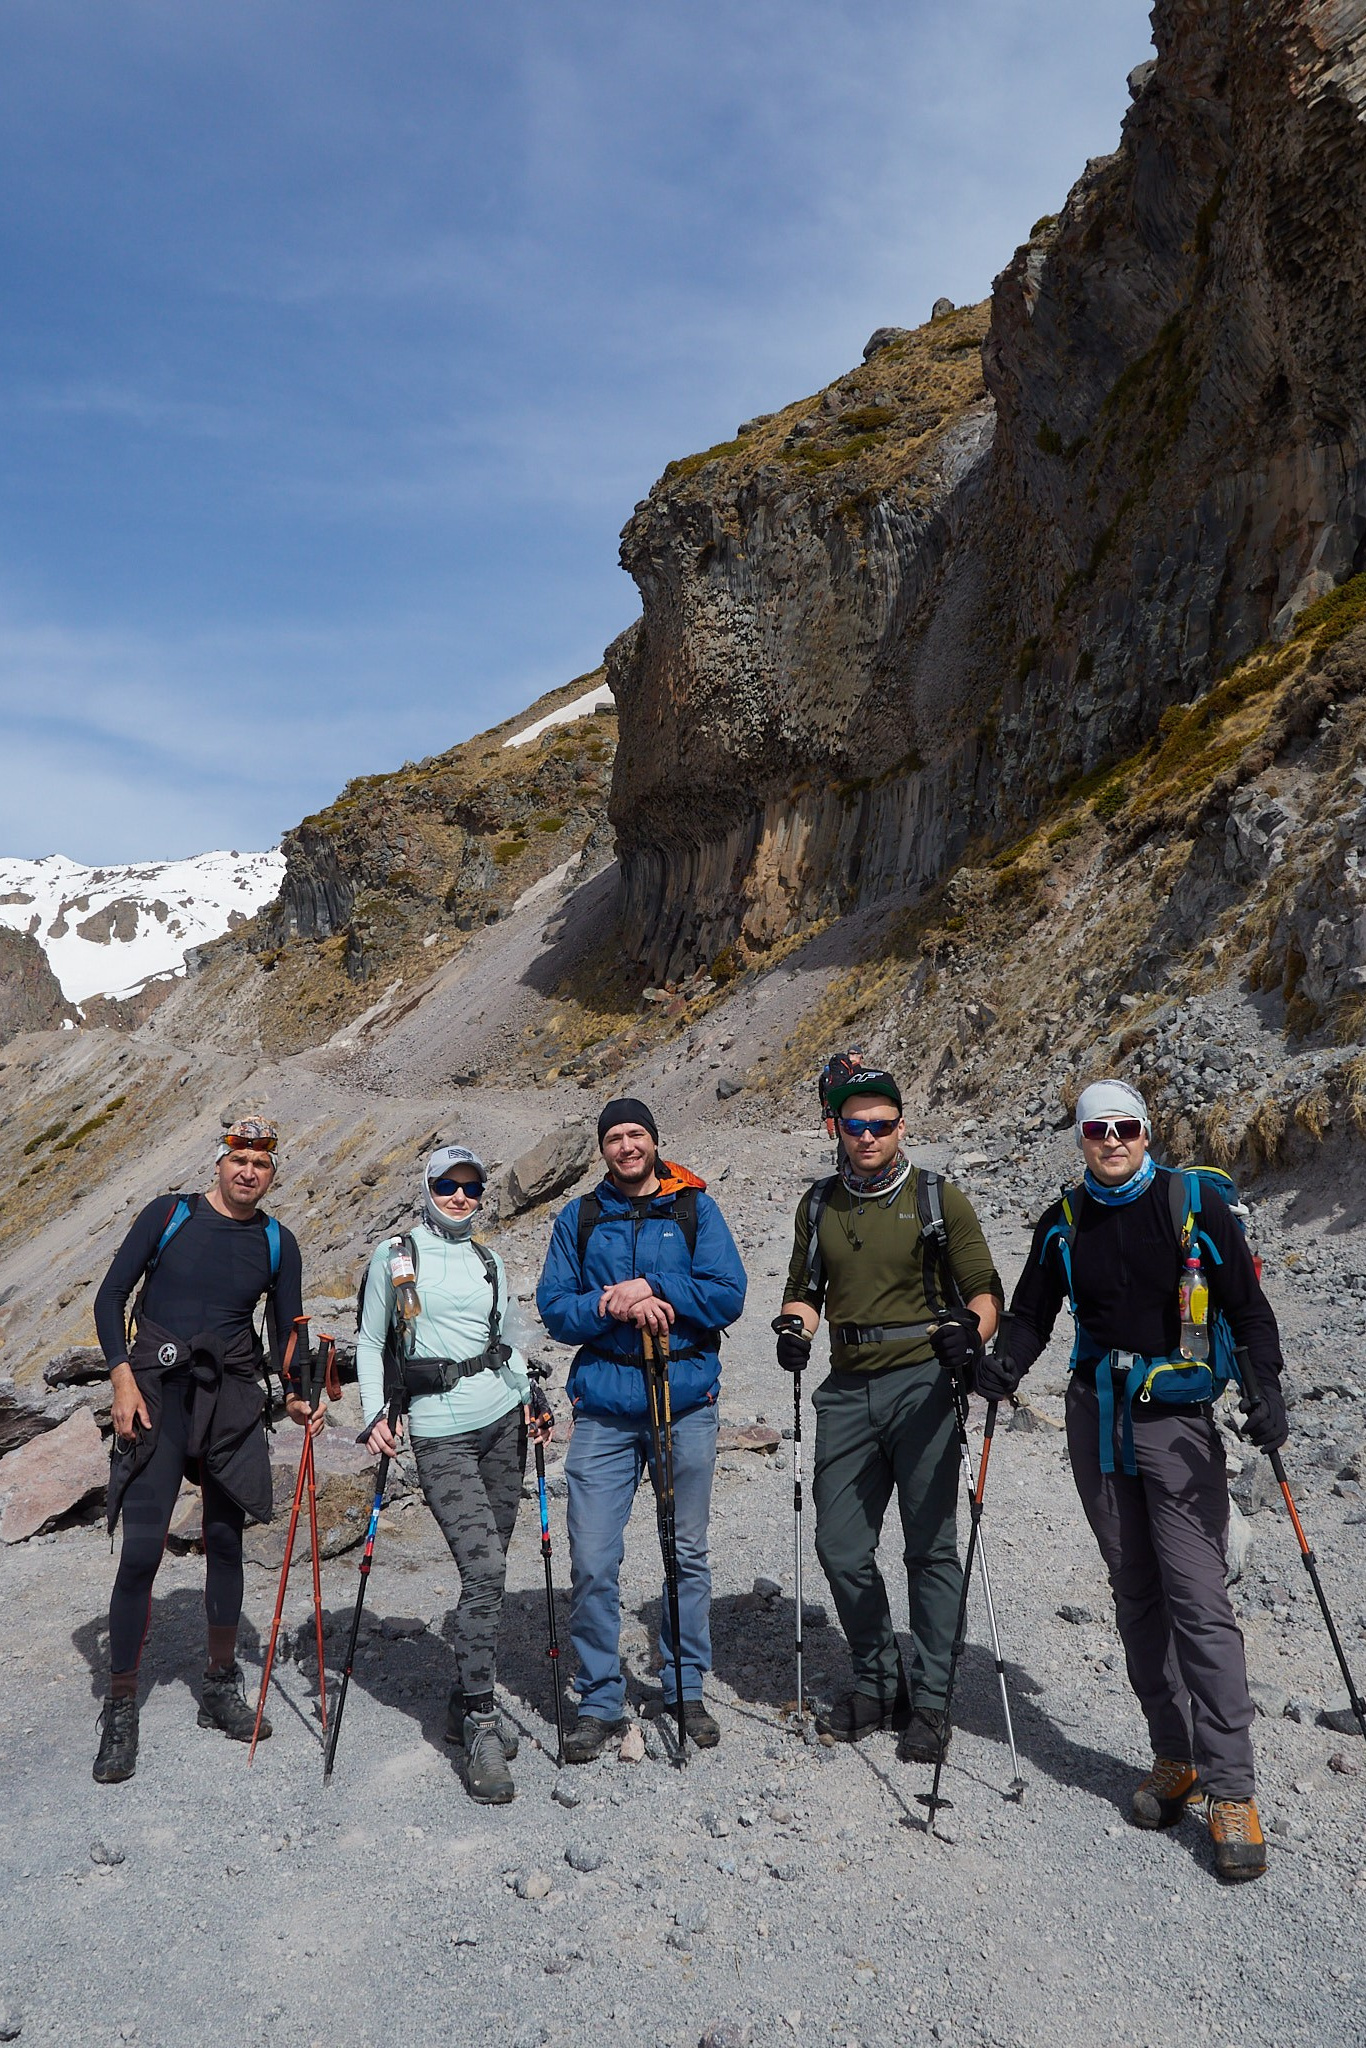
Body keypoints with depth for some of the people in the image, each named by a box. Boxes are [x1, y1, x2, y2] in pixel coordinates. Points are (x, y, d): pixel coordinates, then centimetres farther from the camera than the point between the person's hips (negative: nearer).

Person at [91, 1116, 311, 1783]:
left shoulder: (278, 1243, 6)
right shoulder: (168, 1215, -1)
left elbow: (288, 1331, 8)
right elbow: (111, 1295, 1)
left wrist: (296, 1394, -10)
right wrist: (122, 1376, -11)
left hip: (232, 1401, 3)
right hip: (156, 1395, -2)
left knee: (224, 1542, 10)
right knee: (141, 1550, -7)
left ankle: (221, 1687, 28)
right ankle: (120, 1709, 9)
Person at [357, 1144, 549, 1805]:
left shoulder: (488, 1262, 12)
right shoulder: (392, 1257, 0)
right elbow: (371, 1343, 4)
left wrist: (530, 1398, 8)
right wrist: (375, 1415, -7)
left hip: (501, 1422, 5)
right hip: (440, 1434, -5)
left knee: (488, 1575, 7)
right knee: (484, 1571, -16)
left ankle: (464, 1706, 23)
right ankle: (482, 1730, -7)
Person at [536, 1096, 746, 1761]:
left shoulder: (695, 1208, 4)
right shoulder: (577, 1219, 8)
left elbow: (727, 1295, -5)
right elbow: (554, 1308, 1)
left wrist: (652, 1289, -15)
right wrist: (612, 1305, -15)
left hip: (685, 1403, 0)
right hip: (603, 1407, 0)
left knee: (688, 1555, 11)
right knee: (591, 1564, -2)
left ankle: (686, 1687, 29)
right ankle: (599, 1701, 16)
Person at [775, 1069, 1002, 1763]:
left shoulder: (938, 1198, 0)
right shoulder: (819, 1204, 11)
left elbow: (984, 1288, 1)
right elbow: (804, 1288, 20)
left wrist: (969, 1330, -19)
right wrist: (793, 1326, -1)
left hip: (921, 1385, -4)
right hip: (848, 1392, 4)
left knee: (931, 1547, 2)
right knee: (840, 1548, 7)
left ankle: (928, 1703, 16)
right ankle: (877, 1682, 27)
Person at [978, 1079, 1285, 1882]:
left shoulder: (1195, 1206, -6)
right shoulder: (1063, 1223, 5)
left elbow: (1249, 1306, -3)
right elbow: (1032, 1313, 12)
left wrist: (1267, 1388, -18)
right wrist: (1007, 1364, -7)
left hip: (1177, 1422, -4)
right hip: (1098, 1421, 4)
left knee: (1199, 1602, -7)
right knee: (1136, 1597, 12)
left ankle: (1232, 1791, 3)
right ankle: (1175, 1756, 26)